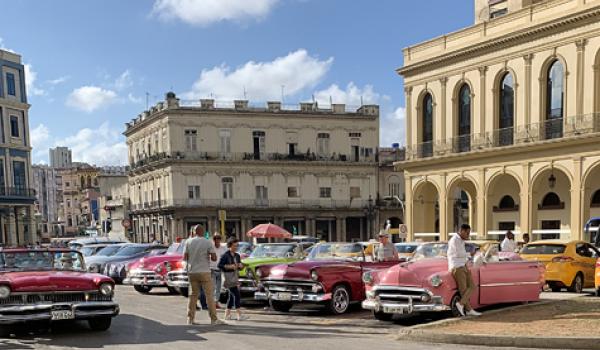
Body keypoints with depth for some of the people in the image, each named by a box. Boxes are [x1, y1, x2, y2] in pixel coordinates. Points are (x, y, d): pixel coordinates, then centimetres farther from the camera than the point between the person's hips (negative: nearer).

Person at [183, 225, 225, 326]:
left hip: (192, 272, 3)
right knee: (209, 295, 0)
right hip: (204, 272, -3)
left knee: (193, 295, 11)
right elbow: (214, 258, -11)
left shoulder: (188, 242, 0)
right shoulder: (208, 242, -7)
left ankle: (190, 319, 11)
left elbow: (184, 258, 0)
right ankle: (214, 319, -1)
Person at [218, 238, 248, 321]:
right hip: (229, 278, -8)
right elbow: (219, 265, -14)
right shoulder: (225, 255, -9)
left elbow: (240, 267, 21)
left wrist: (241, 266, -2)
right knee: (237, 295, -13)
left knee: (232, 296, 11)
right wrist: (229, 266, -22)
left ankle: (227, 314, 20)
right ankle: (239, 315, -13)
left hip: (235, 278, 8)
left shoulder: (237, 256, 13)